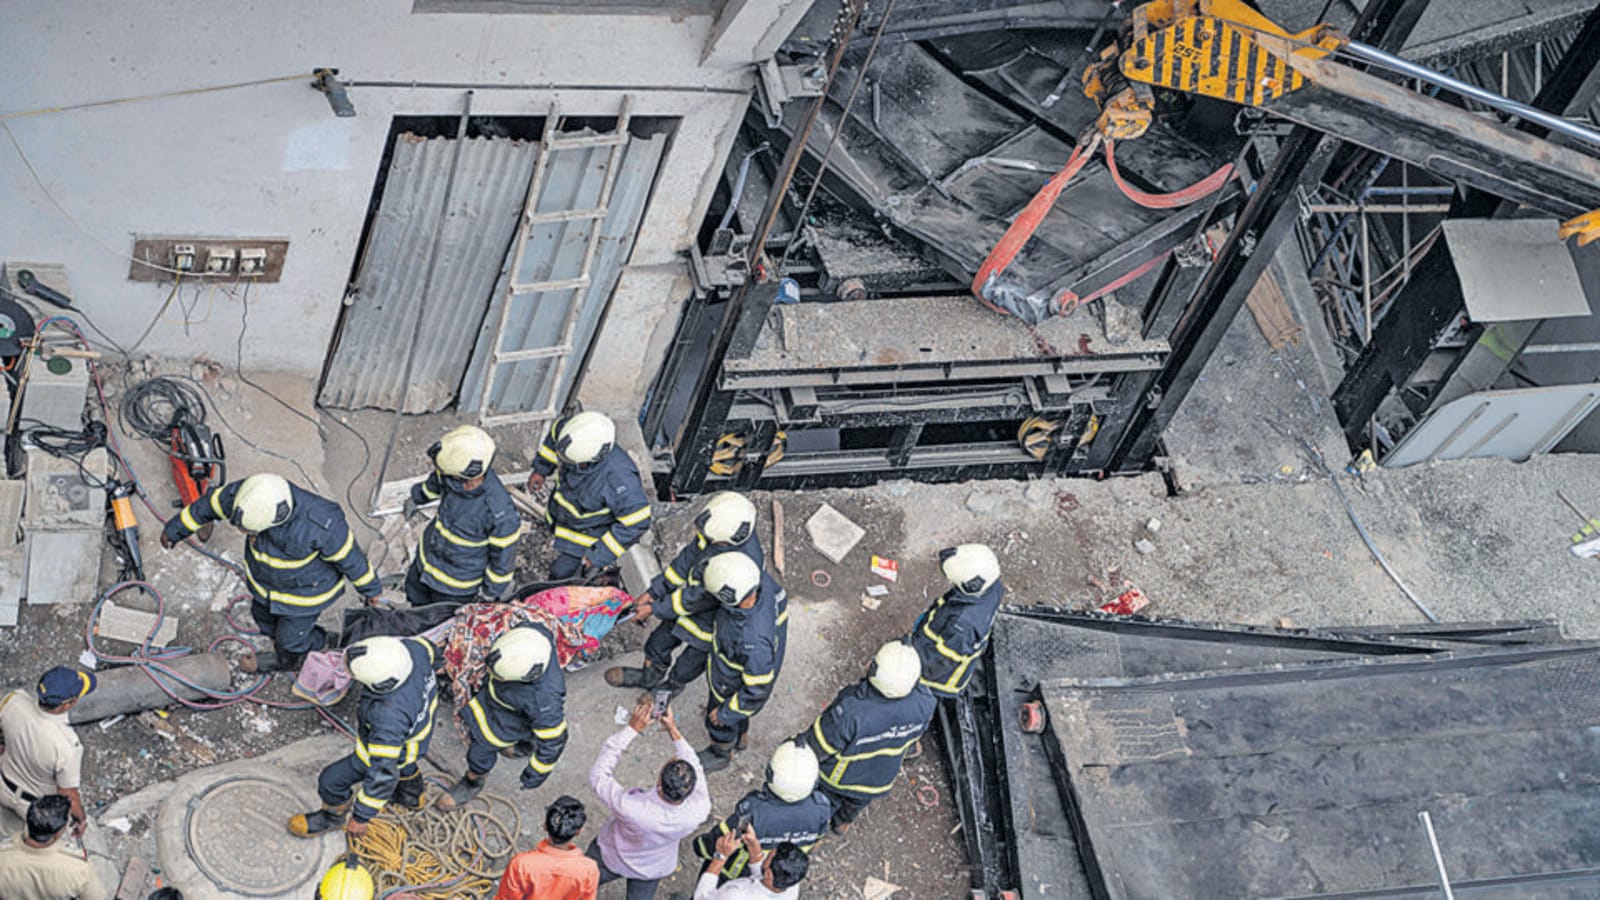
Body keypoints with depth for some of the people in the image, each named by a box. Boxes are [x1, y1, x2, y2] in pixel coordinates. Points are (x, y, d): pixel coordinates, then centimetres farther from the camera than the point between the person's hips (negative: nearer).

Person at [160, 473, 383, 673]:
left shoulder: (321, 524, -45)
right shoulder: (248, 493, -32)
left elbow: (348, 555, -25)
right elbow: (210, 504, -10)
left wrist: (370, 589, -8)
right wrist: (175, 529, 6)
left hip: (306, 588, -5)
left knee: (290, 638, 19)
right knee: (263, 616, 31)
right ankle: (286, 661, 62)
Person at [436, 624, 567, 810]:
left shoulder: (543, 699, -48)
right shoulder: (530, 630, -37)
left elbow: (552, 739, -29)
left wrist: (538, 772, -11)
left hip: (514, 716, -6)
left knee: (481, 747, 15)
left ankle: (472, 783, 50)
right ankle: (525, 745, 60)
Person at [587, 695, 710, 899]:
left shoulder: (630, 808, -48)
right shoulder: (699, 811, -38)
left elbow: (597, 776, -32)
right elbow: (695, 768, -17)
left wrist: (632, 729, -33)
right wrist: (673, 731, -16)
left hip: (612, 859, -3)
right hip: (655, 867, 3)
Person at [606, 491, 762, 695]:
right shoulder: (720, 525, -24)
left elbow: (698, 599, -31)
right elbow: (689, 556, -7)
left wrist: (655, 609, -18)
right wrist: (653, 591, -6)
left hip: (711, 624, -6)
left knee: (685, 670, 21)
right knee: (657, 645, 26)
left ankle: (671, 688, 56)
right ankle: (650, 678, 57)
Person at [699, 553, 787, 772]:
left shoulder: (753, 641, -49)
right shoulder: (763, 581, -31)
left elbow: (757, 690, -32)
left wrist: (725, 713, -15)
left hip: (733, 686, -6)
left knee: (720, 722, 27)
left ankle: (722, 754, 59)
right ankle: (741, 737, 68)